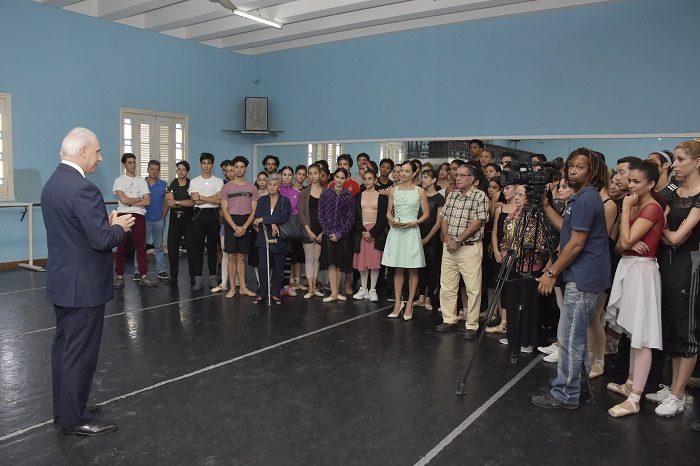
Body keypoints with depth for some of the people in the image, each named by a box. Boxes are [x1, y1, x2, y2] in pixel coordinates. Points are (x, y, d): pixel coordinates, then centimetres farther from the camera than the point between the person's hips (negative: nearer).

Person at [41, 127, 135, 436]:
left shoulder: (52, 183, 9)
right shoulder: (83, 188, -22)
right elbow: (102, 240, -25)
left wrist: (108, 223, 9)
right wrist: (120, 227, -6)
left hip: (62, 280, 10)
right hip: (83, 285, -10)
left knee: (64, 346, 18)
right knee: (80, 352, 2)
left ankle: (63, 408, 32)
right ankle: (74, 419, 14)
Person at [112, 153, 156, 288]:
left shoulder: (142, 181, 12)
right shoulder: (119, 180, 3)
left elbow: (147, 201, 2)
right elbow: (123, 200, -10)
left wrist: (131, 203, -5)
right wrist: (139, 199, 1)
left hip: (139, 216, 3)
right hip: (123, 215, -3)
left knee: (141, 247, 2)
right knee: (121, 247, 2)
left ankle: (143, 276, 4)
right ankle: (119, 276, 9)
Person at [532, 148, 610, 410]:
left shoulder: (585, 200, -15)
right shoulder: (582, 198, 16)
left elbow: (576, 244, -18)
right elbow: (567, 233, 22)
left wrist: (552, 272, -12)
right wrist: (546, 207, 17)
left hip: (582, 279, -10)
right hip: (582, 276, 10)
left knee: (569, 338, -5)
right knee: (573, 338, 16)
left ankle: (565, 394, 4)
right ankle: (568, 389, 26)